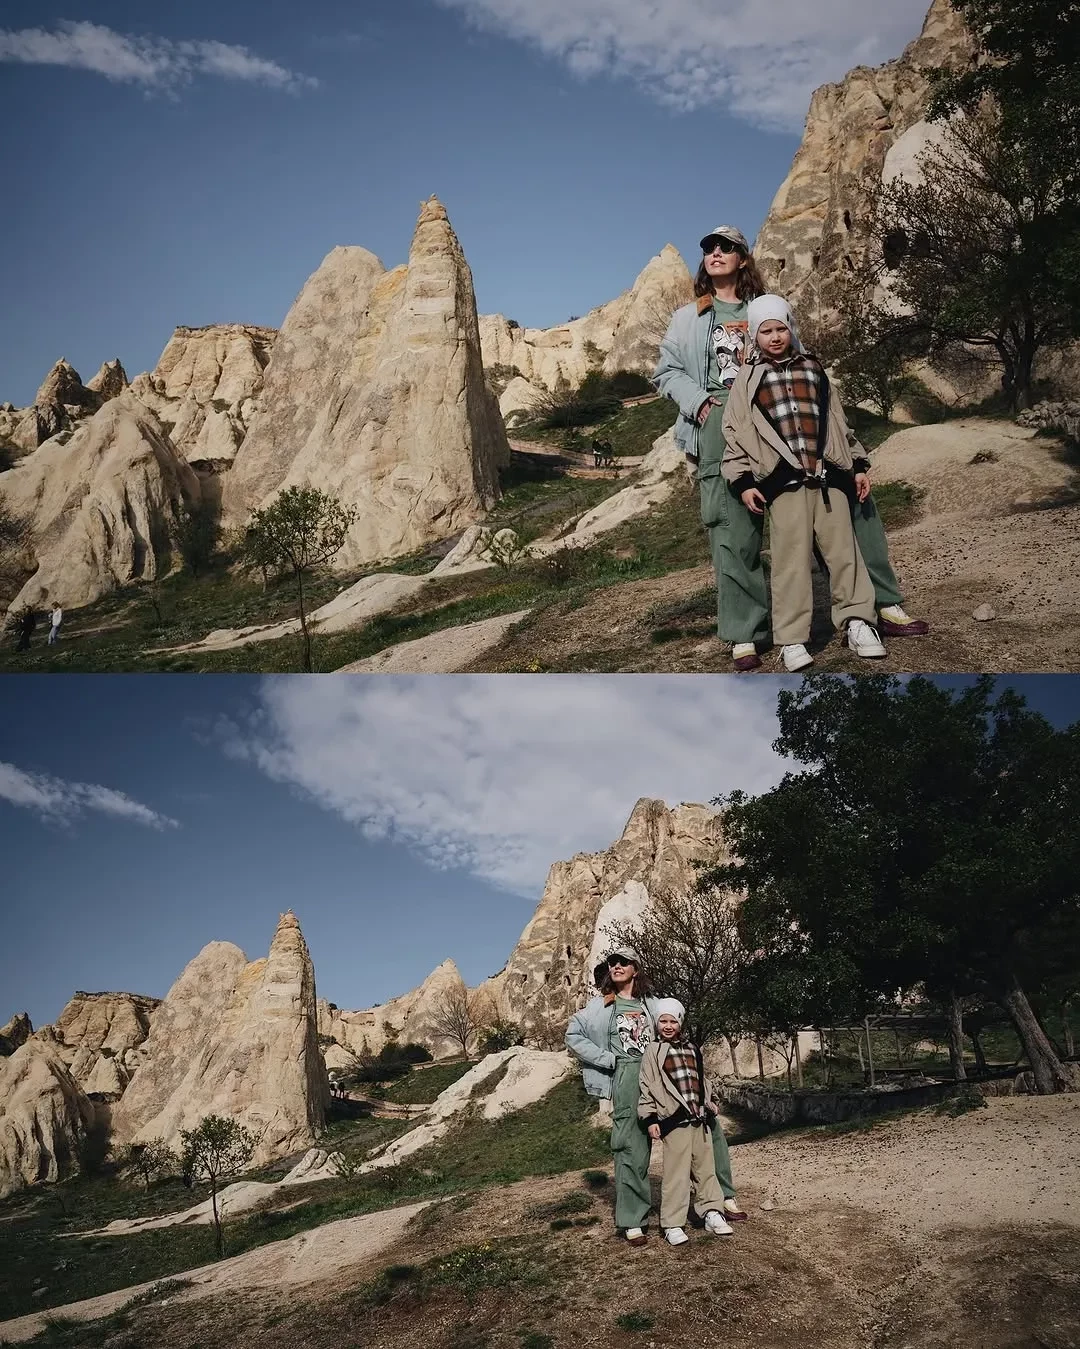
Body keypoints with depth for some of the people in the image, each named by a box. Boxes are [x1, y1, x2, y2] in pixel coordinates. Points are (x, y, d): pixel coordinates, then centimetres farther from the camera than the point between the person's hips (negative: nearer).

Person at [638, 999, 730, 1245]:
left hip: (699, 1118, 6)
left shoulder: (692, 1049, 15)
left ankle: (712, 1214, 20)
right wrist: (650, 1119, -9)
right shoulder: (653, 1051, -2)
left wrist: (709, 1106, 23)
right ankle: (673, 1225, 1)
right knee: (676, 1173, -5)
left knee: (706, 1168, 10)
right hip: (674, 1120, -6)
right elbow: (647, 1087, -5)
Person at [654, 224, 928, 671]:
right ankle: (744, 637, -2)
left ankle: (883, 604, 0)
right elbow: (666, 372, 15)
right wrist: (699, 403, -5)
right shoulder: (688, 318, 23)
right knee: (734, 531, -9)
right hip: (721, 427, -1)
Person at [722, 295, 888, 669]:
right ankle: (792, 639, 0)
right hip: (783, 480, -3)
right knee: (791, 558, -5)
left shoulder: (814, 368, 18)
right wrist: (742, 481, -3)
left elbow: (837, 421, 23)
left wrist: (859, 464, 20)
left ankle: (858, 623, 11)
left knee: (843, 550, 2)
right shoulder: (749, 377, 8)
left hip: (829, 475, 3)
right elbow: (735, 431, 5)